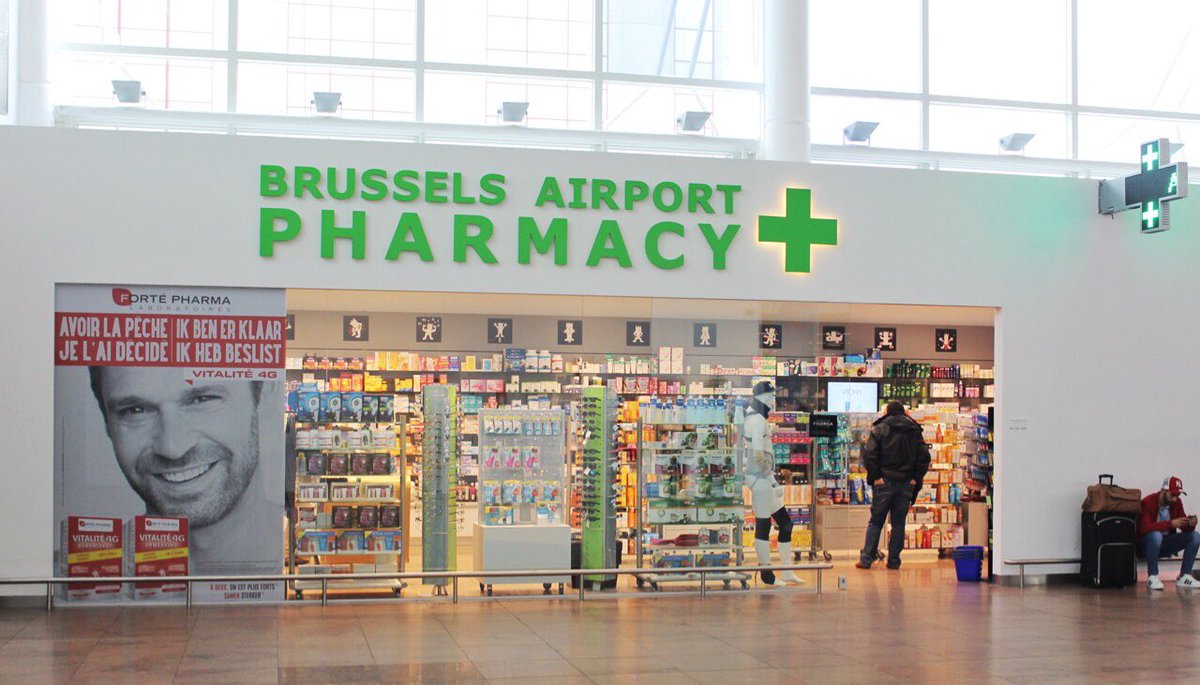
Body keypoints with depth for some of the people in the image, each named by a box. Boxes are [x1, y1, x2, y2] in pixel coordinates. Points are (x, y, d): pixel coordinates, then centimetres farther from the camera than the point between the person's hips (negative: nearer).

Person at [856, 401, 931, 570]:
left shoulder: (880, 428, -2)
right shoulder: (915, 431, 8)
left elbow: (869, 454, -13)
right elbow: (924, 456, 3)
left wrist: (875, 476, -8)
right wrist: (916, 478, 4)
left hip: (885, 482, -2)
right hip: (907, 484, 2)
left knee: (875, 521, 4)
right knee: (899, 522, 8)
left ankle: (866, 559, 2)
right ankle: (894, 561, 8)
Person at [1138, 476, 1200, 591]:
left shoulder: (1176, 503, 1)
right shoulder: (1148, 502, -18)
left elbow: (1185, 529, 3)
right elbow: (1144, 527, -32)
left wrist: (1190, 524, -22)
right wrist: (1170, 523, -38)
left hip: (1166, 544, 6)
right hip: (1147, 543, -6)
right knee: (1156, 535, -39)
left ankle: (1184, 577, -10)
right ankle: (1152, 577, -26)